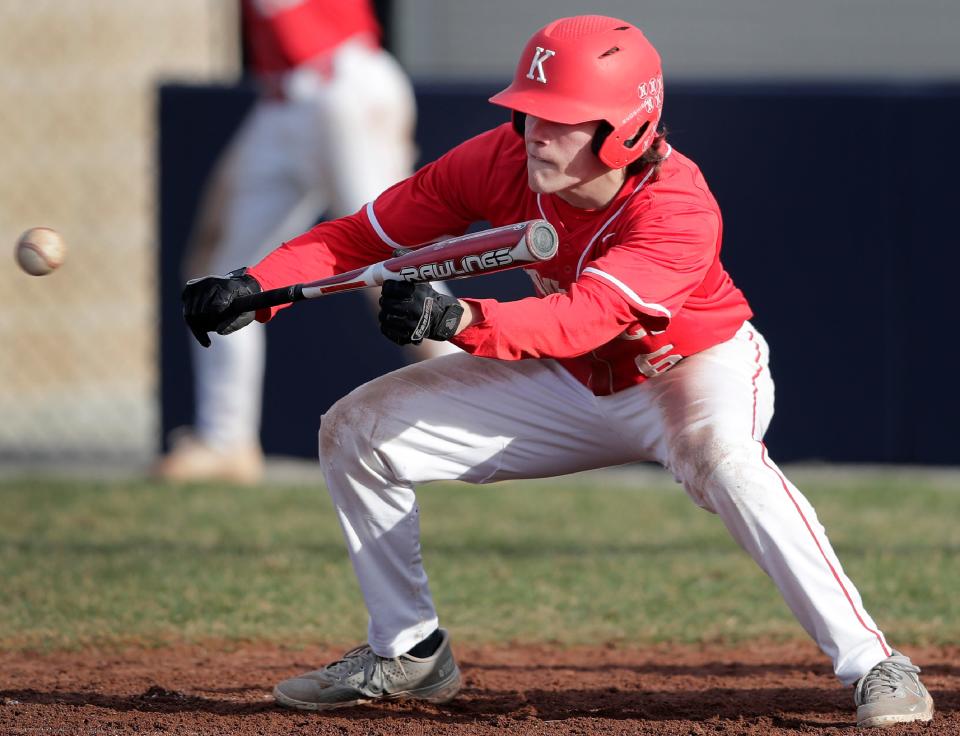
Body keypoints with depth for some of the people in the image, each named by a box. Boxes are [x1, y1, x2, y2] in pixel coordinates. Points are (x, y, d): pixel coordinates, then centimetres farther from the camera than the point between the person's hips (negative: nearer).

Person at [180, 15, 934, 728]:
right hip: (571, 383, 6)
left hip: (694, 368, -6)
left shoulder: (677, 209, -35)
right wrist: (253, 288, -30)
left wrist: (459, 318, -65)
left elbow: (584, 318, -49)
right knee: (356, 429, -1)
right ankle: (408, 652, 15)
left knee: (720, 459, -41)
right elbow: (362, 236, -14)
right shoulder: (500, 161, -19)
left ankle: (872, 665, -36)